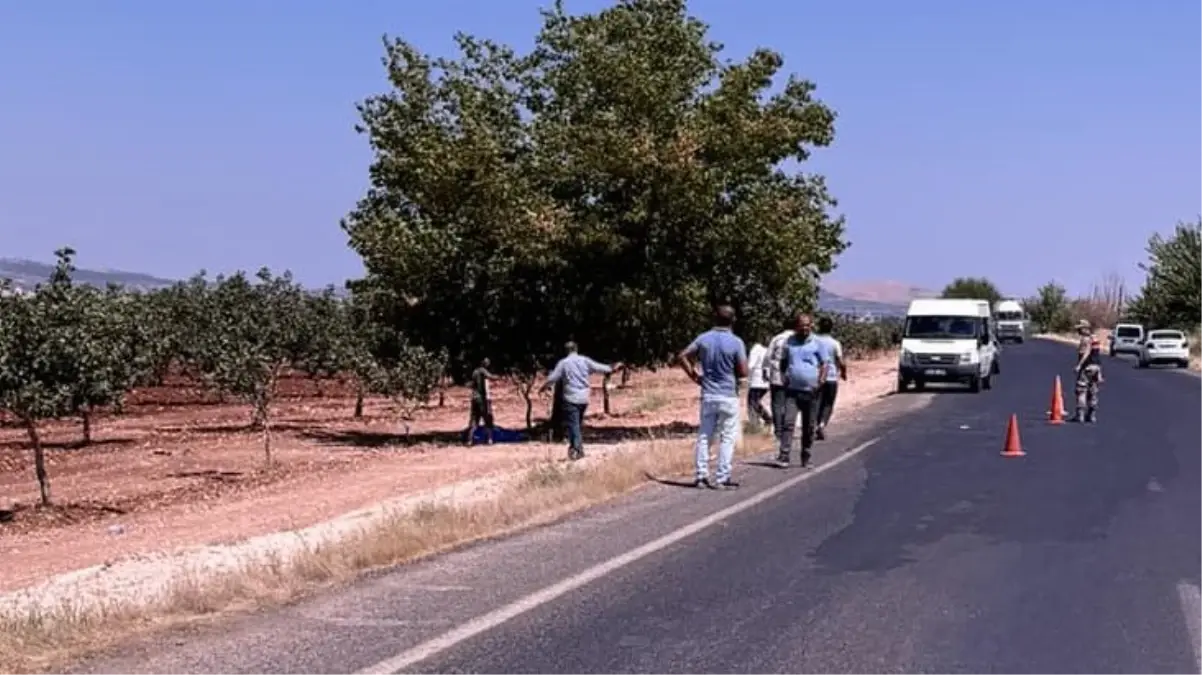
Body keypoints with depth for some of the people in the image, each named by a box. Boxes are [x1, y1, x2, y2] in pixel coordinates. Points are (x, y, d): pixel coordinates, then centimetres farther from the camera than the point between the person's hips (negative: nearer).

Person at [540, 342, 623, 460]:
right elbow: (599, 367, 12)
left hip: (571, 398, -4)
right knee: (579, 424, 17)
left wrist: (544, 387, 12)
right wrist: (612, 369, 29)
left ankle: (576, 449, -15)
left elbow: (552, 378, -5)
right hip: (583, 398, 4)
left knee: (573, 424, -4)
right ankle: (579, 449, 21)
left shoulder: (563, 363, -5)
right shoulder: (585, 361, 4)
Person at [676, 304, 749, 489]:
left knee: (704, 436, 12)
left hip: (708, 395, 4)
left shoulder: (703, 338, 0)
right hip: (728, 396, -4)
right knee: (727, 438, 4)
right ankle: (722, 479, 3)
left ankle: (701, 476, 11)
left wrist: (694, 376, 7)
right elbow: (743, 372, -12)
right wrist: (731, 373, 8)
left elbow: (682, 357, 1)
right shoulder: (736, 342, -12)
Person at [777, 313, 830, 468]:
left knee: (808, 426, 8)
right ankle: (783, 455, -17)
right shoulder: (789, 342, 9)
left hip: (810, 391, -1)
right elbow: (784, 361, 20)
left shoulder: (818, 343, 1)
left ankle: (806, 457, 19)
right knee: (788, 422, -13)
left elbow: (824, 364, 1)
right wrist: (784, 376, 3)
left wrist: (820, 381, -13)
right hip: (792, 390, 1)